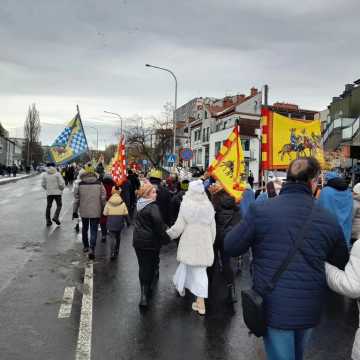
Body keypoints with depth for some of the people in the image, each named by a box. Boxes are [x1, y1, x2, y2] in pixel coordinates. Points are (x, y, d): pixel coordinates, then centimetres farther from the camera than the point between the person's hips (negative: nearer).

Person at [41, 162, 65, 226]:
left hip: (49, 192, 3)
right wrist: (62, 189, 8)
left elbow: (43, 184, 4)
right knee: (59, 205, 9)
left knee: (48, 206, 10)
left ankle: (48, 221, 11)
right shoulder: (57, 174, -8)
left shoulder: (44, 174, 2)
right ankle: (55, 217, -10)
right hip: (57, 192, -3)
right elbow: (61, 183, -11)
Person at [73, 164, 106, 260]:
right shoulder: (99, 184, -7)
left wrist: (75, 211, 7)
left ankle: (85, 246, 33)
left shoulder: (80, 184, -7)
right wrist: (104, 210, 8)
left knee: (85, 229, 21)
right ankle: (92, 249, -10)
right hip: (95, 212, -1)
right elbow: (103, 198, -4)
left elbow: (76, 199, -2)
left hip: (84, 211, 1)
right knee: (94, 230, 3)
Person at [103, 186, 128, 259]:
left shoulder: (109, 203, -8)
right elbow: (125, 213, -6)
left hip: (111, 223, -1)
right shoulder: (122, 203, -7)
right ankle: (116, 251, 32)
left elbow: (105, 213, -5)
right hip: (119, 223, 1)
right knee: (118, 237, 19)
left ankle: (113, 253, -13)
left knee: (113, 238, 1)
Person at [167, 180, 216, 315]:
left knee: (197, 272, 14)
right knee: (200, 270, 11)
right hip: (205, 243, 2)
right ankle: (200, 301, 19)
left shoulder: (186, 205, -10)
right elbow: (213, 229, 6)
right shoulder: (209, 206, 0)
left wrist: (168, 234, 10)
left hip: (190, 243, -2)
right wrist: (210, 243, 20)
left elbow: (179, 227, -8)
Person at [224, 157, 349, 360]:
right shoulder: (329, 220, -7)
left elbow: (230, 248, -9)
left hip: (274, 307, -3)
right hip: (310, 309, 4)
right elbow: (342, 264, 6)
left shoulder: (260, 211, -16)